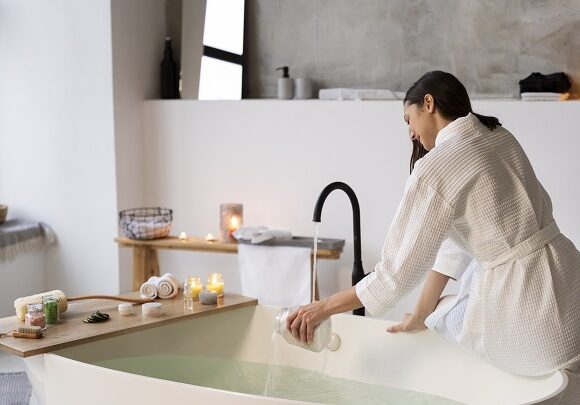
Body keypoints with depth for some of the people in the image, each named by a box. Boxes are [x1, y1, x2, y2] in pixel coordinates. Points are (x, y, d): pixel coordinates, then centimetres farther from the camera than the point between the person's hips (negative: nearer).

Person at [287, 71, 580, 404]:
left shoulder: (436, 167, -15)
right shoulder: (500, 138, 8)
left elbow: (397, 271, -11)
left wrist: (324, 308, 1)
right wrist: (422, 314, 17)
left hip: (526, 304, -8)